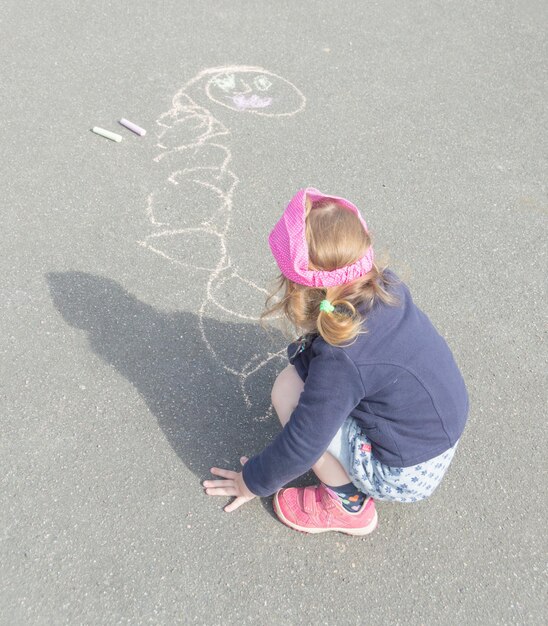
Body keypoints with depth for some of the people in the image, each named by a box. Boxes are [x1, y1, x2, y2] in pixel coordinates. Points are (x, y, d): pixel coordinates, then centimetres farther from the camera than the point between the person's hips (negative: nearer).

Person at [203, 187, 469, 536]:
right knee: (303, 364, 9)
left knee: (288, 390, -14)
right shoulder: (388, 286, -11)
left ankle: (347, 505, 3)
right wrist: (305, 354, -4)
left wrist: (254, 481, -2)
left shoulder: (341, 362, -31)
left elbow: (301, 446, -19)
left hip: (406, 476, -7)